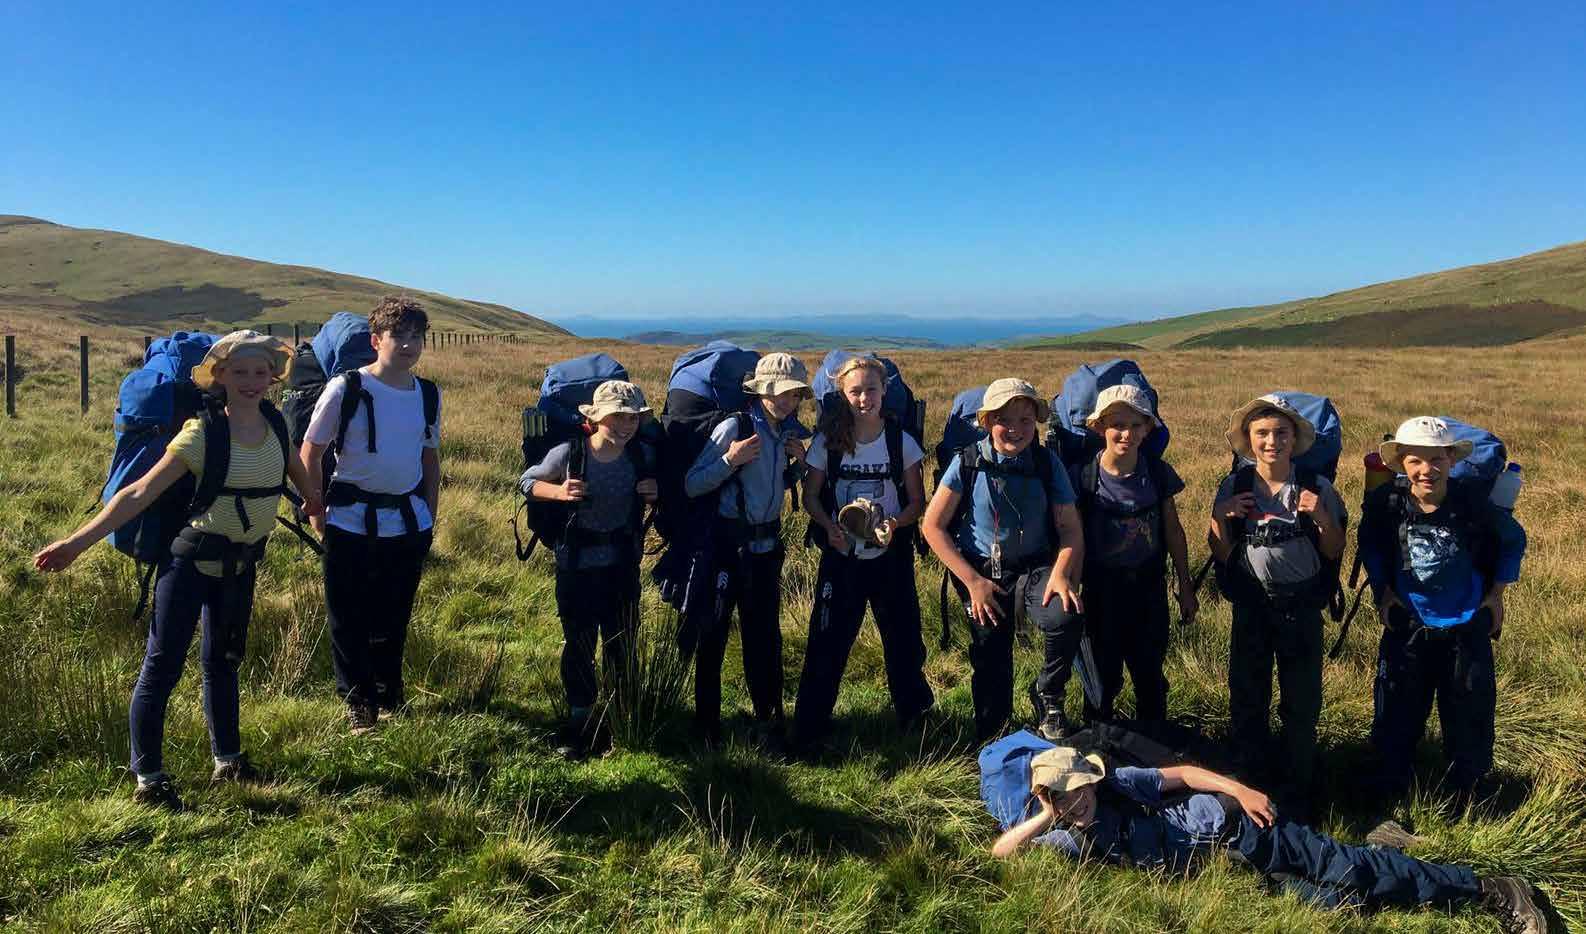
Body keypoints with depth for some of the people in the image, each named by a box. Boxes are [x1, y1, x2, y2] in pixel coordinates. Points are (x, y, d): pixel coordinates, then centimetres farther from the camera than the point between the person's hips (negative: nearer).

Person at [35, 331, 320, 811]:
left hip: (242, 563, 5)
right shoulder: (203, 433, -17)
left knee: (223, 662, 18)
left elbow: (298, 469, 20)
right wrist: (78, 541, -24)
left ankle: (227, 760, 30)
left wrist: (314, 501, 35)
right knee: (163, 664, -2)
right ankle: (148, 777, 9)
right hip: (193, 559, -5)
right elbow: (141, 492, -19)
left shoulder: (275, 425, -2)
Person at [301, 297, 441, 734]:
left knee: (395, 615, 15)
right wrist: (318, 511, -3)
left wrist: (429, 516, 13)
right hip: (352, 523, -3)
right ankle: (357, 702, 22)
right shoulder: (346, 389, -10)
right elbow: (310, 453, -3)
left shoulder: (428, 394, 3)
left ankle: (390, 693, 33)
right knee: (349, 618, 6)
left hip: (409, 522, 4)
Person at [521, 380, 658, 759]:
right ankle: (580, 718, 23)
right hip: (577, 562, -2)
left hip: (623, 562, 3)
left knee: (622, 641, 12)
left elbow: (652, 494, 11)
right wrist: (559, 492, -21)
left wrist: (656, 494, -12)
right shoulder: (569, 453, -17)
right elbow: (527, 482, -2)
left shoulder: (641, 456, -8)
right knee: (579, 642, 6)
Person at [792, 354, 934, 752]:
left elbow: (917, 503, 1)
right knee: (827, 643, 0)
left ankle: (913, 714, 34)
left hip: (891, 557, 0)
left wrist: (894, 523, -19)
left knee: (903, 639, 10)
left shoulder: (902, 442, -4)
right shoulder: (828, 442, -3)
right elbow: (811, 496, 3)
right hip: (842, 557, 0)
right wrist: (830, 528, -15)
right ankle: (808, 729, 12)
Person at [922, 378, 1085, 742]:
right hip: (981, 572, 0)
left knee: (1067, 616, -29)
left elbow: (1070, 529, -2)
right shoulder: (968, 462, -8)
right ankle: (989, 740, 30)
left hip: (1034, 568, 0)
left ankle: (1050, 696, 0)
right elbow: (933, 526, -6)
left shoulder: (1047, 463, -4)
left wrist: (1061, 574, -21)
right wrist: (972, 581, -11)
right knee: (990, 660, 4)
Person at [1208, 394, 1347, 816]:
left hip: (1302, 605, -1)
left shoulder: (1317, 488, -6)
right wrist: (1219, 518, -16)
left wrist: (1322, 518, -17)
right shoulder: (1233, 487, -3)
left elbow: (1334, 552, 0)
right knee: (1247, 697, 10)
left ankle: (1297, 790, 24)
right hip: (1251, 605, 1)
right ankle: (1246, 782, 26)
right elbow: (1222, 555, 0)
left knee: (1302, 701, 8)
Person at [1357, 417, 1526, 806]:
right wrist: (1383, 592, 1)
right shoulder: (1385, 502, -17)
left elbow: (1513, 540, 1)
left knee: (1469, 717, 10)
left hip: (1468, 627, 0)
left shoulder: (1474, 500, -19)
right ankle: (1392, 787, 30)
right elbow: (1370, 546, 5)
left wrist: (1496, 593, 1)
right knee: (1398, 715, 10)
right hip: (1407, 624, 1)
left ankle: (1463, 798, 29)